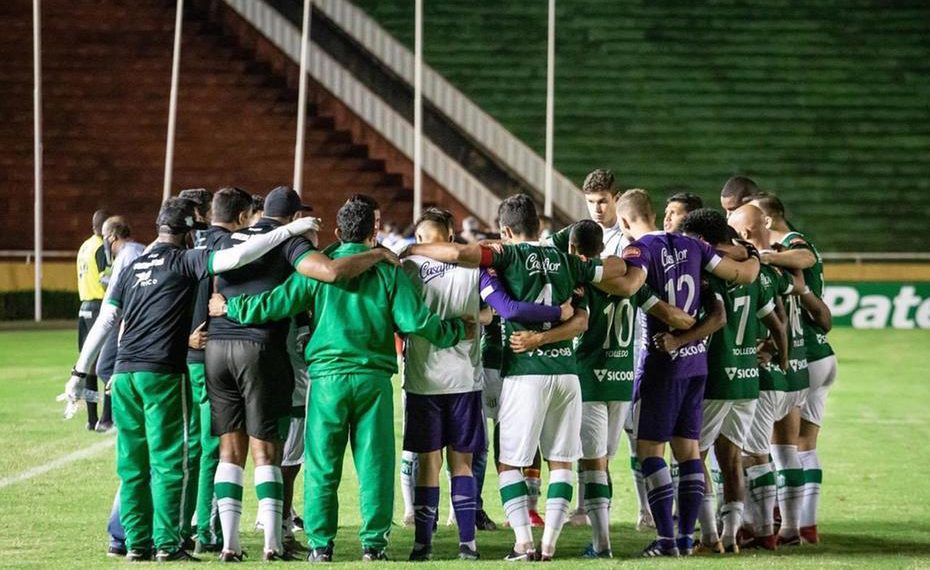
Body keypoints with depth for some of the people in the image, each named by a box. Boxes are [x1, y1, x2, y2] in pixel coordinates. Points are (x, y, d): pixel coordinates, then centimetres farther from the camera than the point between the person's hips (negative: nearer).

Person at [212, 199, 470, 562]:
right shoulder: (387, 271, 2)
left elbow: (275, 304, 0)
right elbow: (416, 321, -1)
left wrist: (230, 308, 15)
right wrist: (457, 331, 16)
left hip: (328, 376, 0)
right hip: (373, 378, 0)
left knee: (322, 465, 5)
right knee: (374, 464, 4)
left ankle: (320, 545, 6)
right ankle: (373, 543, 4)